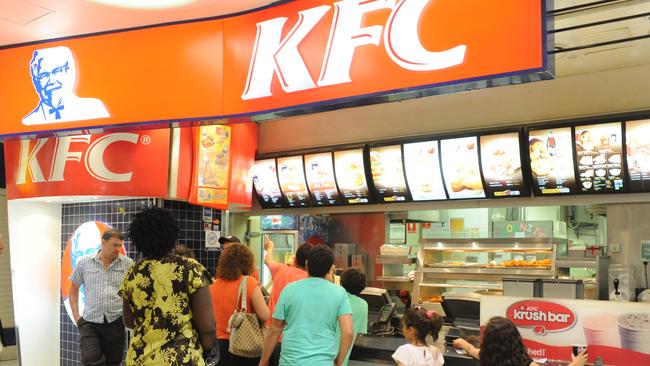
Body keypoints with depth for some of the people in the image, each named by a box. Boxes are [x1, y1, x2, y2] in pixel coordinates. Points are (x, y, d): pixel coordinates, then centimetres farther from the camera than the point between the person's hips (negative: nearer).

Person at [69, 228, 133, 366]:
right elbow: (74, 289, 12)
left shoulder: (128, 264, 0)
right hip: (90, 322, 0)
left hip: (115, 322, 0)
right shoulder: (84, 262, 3)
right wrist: (76, 316, 5)